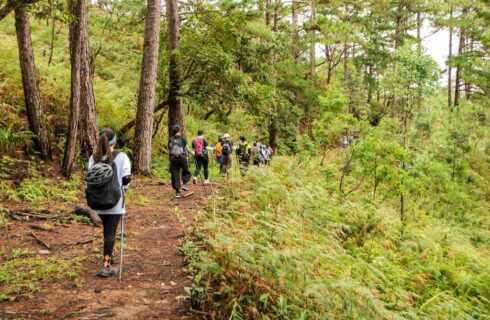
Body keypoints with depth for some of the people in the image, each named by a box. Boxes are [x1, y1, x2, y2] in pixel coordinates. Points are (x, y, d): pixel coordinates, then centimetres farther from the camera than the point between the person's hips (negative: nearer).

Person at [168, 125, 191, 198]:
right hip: (182, 157, -2)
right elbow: (185, 150, -2)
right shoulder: (183, 139, -1)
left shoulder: (170, 140, 7)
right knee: (186, 172, 18)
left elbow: (169, 151, 8)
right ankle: (184, 184, -6)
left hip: (173, 159, 2)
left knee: (175, 174, 4)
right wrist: (187, 159, 6)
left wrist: (171, 160, 15)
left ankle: (177, 192, 2)